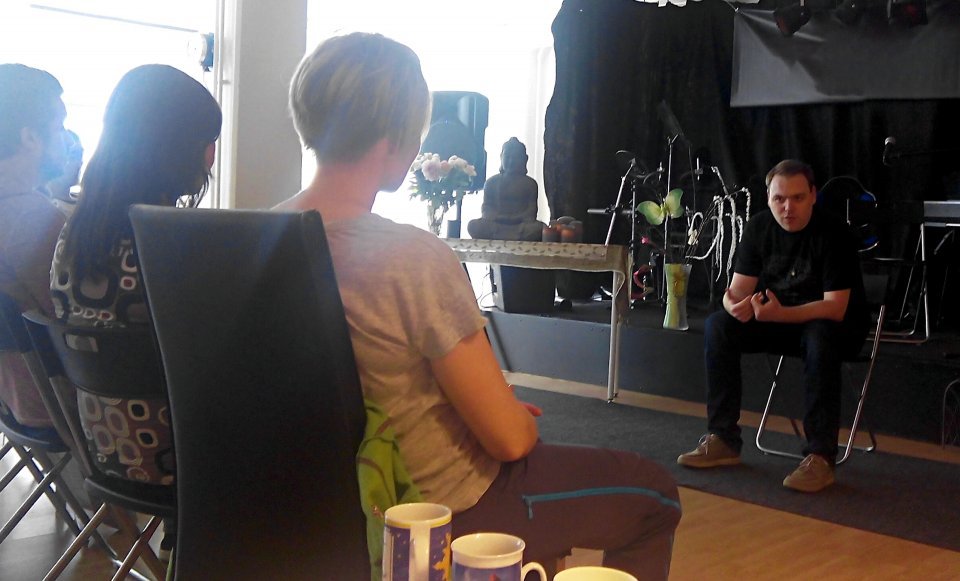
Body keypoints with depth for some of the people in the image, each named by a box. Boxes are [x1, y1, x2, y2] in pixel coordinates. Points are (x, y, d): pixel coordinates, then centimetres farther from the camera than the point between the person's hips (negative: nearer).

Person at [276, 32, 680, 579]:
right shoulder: (416, 258, -31)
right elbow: (508, 437, -24)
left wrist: (499, 408, 9)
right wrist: (526, 421, 0)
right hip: (447, 509, -7)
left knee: (543, 458, 34)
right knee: (655, 494, 15)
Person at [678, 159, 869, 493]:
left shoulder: (833, 234, -20)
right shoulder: (759, 228, -5)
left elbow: (835, 308, -27)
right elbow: (739, 288, -6)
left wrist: (780, 313, -43)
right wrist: (735, 305, -32)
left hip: (837, 324, -5)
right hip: (779, 319, 5)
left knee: (820, 338, -39)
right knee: (718, 326, -17)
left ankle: (821, 457, -30)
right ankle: (723, 441, -11)